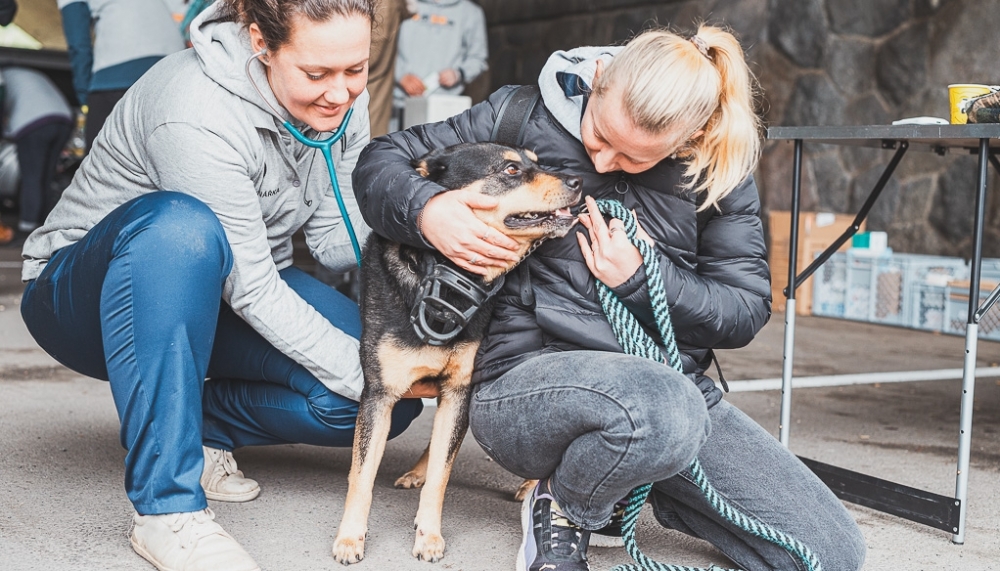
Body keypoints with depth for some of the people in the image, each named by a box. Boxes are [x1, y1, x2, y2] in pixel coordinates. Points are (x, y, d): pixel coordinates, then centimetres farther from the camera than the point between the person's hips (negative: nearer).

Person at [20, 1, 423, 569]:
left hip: (218, 294, 6)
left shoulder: (344, 99, -9)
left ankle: (203, 425, 5)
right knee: (179, 225, -43)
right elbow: (252, 291, -30)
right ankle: (168, 507, -35)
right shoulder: (197, 112, -31)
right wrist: (363, 370, -30)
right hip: (86, 297, -6)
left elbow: (336, 240, -6)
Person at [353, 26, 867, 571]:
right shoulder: (527, 118, -5)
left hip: (671, 382, 5)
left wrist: (640, 280, -15)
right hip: (528, 378, -4)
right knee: (663, 407, -41)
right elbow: (381, 161, 0)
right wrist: (426, 210, -23)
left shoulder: (715, 169, 1)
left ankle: (645, 482, 18)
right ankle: (561, 510, -5)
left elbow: (747, 310, 2)